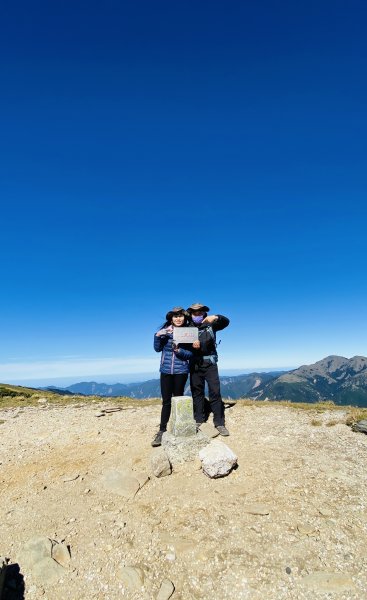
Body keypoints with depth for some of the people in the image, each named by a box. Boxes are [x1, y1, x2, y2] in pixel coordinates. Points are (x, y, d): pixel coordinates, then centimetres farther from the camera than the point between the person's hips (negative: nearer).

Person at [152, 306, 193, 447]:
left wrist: (179, 351, -21)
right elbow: (157, 349, 1)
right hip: (166, 370, 1)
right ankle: (162, 431, 11)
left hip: (181, 371, -1)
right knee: (166, 401, 4)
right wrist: (158, 336, -15)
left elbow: (190, 353, -4)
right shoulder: (165, 330, 0)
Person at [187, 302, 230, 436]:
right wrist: (192, 346, -23)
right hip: (195, 365, 2)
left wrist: (216, 317, -29)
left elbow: (226, 322, -10)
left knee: (215, 392, -5)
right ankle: (198, 420, 20)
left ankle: (219, 422, 1)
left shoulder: (210, 325, 3)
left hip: (210, 363, -1)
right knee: (197, 392, 9)